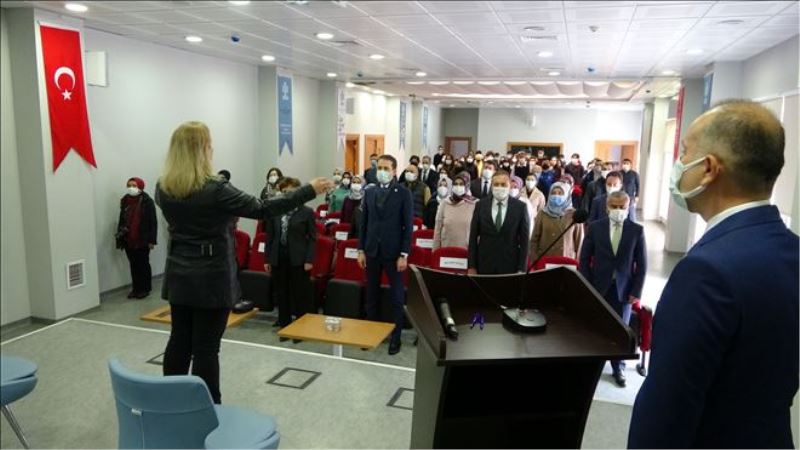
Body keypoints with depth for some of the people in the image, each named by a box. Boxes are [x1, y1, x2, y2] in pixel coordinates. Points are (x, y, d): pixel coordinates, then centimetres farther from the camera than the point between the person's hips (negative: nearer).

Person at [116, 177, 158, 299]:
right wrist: (120, 238, 8)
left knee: (143, 265, 6)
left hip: (142, 241, -5)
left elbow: (153, 222, -10)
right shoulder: (125, 201, 7)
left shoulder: (147, 201, -9)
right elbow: (121, 220, 12)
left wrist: (151, 240, -14)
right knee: (133, 265, 12)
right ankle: (135, 288, 22)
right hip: (128, 241, 5)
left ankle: (145, 289, 17)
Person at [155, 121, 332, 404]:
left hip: (179, 276, 7)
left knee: (179, 340, 16)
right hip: (211, 279, -7)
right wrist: (310, 190, -13)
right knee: (206, 347, 1)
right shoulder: (215, 190, -20)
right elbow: (263, 210, -18)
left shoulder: (163, 188, 1)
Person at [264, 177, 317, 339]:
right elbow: (270, 236, 9)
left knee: (301, 295, 3)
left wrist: (309, 260, -10)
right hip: (278, 259, 3)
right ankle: (284, 326, 24)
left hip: (298, 260, -3)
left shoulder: (307, 212, -3)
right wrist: (267, 259, 6)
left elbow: (312, 238, -3)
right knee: (282, 295, 11)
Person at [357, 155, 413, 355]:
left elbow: (408, 226, -7)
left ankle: (395, 336, 16)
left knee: (397, 296, 5)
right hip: (372, 251, 4)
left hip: (393, 252, -4)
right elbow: (364, 222, 10)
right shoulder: (369, 192, 7)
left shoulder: (404, 193, -5)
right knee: (371, 294, 11)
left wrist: (404, 255, -12)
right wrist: (361, 250, 4)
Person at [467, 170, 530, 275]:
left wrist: (522, 269, -5)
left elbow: (524, 240, 0)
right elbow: (473, 237, 3)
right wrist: (471, 266, -1)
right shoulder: (481, 205, 2)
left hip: (510, 266, -1)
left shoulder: (520, 207, -2)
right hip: (484, 265, 1)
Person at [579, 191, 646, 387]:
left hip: (623, 288, 0)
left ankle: (618, 368, 25)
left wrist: (636, 291, -5)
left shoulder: (637, 230, -2)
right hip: (598, 287, 0)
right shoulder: (595, 227, -1)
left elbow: (641, 264, 0)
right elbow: (584, 259, 0)